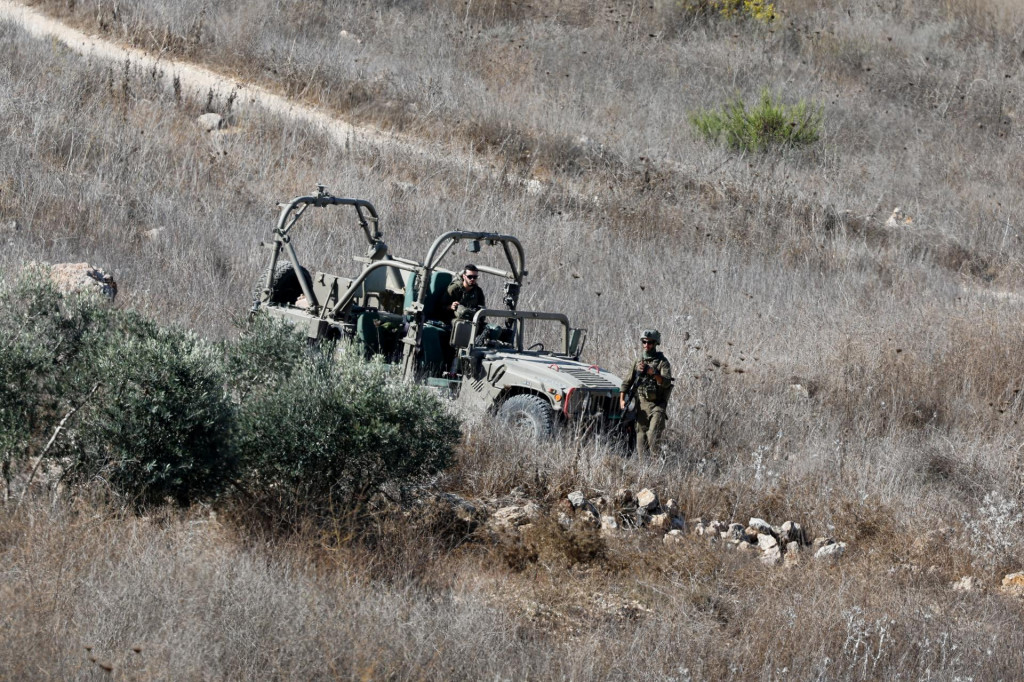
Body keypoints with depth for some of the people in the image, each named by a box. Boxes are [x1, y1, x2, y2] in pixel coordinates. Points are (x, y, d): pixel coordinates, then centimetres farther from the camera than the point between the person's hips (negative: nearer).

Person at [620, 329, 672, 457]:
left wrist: (652, 372, -31)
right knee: (641, 437, 3)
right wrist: (622, 399, 3)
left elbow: (666, 382, -18)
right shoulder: (639, 362, 12)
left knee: (653, 436, -17)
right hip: (641, 406, 5)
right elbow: (627, 383, 17)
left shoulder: (662, 362, -3)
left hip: (657, 406, -5)